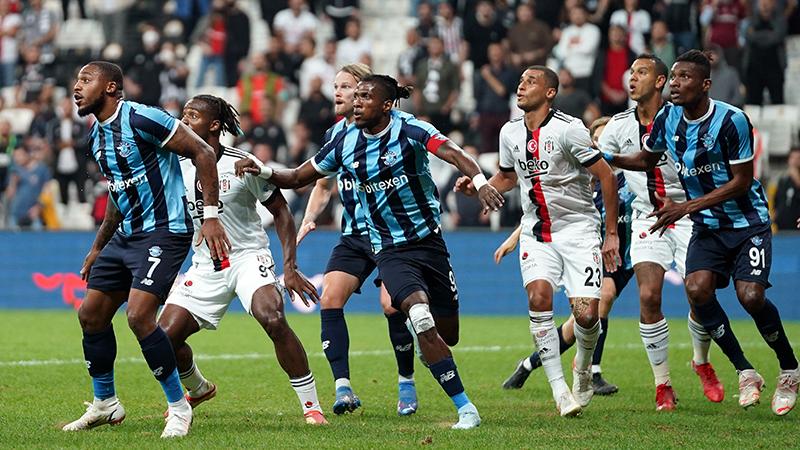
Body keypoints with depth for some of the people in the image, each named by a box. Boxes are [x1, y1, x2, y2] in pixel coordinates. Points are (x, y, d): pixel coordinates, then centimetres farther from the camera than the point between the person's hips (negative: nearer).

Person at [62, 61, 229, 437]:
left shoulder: (141, 119, -16)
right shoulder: (97, 136, 12)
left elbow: (201, 152, -16)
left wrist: (211, 215, -20)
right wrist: (97, 248, 27)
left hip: (163, 232, -9)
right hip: (126, 235, 9)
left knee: (139, 315, -21)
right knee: (90, 314, 7)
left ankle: (179, 407, -7)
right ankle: (104, 404, 24)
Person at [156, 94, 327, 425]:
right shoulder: (177, 167, 1)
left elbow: (281, 211, -3)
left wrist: (290, 268, -10)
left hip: (249, 256, -5)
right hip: (205, 265, 5)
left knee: (273, 320, -31)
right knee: (165, 336, -7)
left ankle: (311, 405, -21)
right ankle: (199, 390, 26)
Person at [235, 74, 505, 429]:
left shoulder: (409, 129, -10)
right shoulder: (345, 142, 0)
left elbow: (454, 154, -25)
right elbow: (299, 178, 11)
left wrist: (480, 181, -44)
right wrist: (265, 171, -7)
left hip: (429, 241, 0)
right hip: (390, 250, 0)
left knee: (447, 334, 5)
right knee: (421, 320, -24)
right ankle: (465, 408, -17)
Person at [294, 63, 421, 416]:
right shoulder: (333, 135, 9)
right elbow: (323, 185, 21)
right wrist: (309, 219, 7)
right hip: (353, 236, 6)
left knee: (391, 305, -17)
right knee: (330, 299, -13)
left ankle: (407, 383, 4)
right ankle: (343, 387, -13)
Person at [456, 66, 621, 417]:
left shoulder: (568, 129, -14)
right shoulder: (510, 133, 4)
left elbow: (607, 177, -9)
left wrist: (612, 233, -8)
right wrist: (476, 186, 3)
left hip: (578, 228, -4)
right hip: (536, 231, 4)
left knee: (586, 315, -13)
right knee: (538, 298, -21)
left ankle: (583, 368, 21)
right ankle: (559, 390, -14)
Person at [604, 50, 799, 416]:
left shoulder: (731, 121, -21)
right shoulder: (667, 118, -3)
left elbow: (741, 181, -17)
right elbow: (647, 159, 15)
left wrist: (687, 207, -22)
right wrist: (605, 158, -2)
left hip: (748, 223, -5)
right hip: (707, 226, 5)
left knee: (751, 297, -19)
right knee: (697, 289, -19)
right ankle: (745, 373, -5)